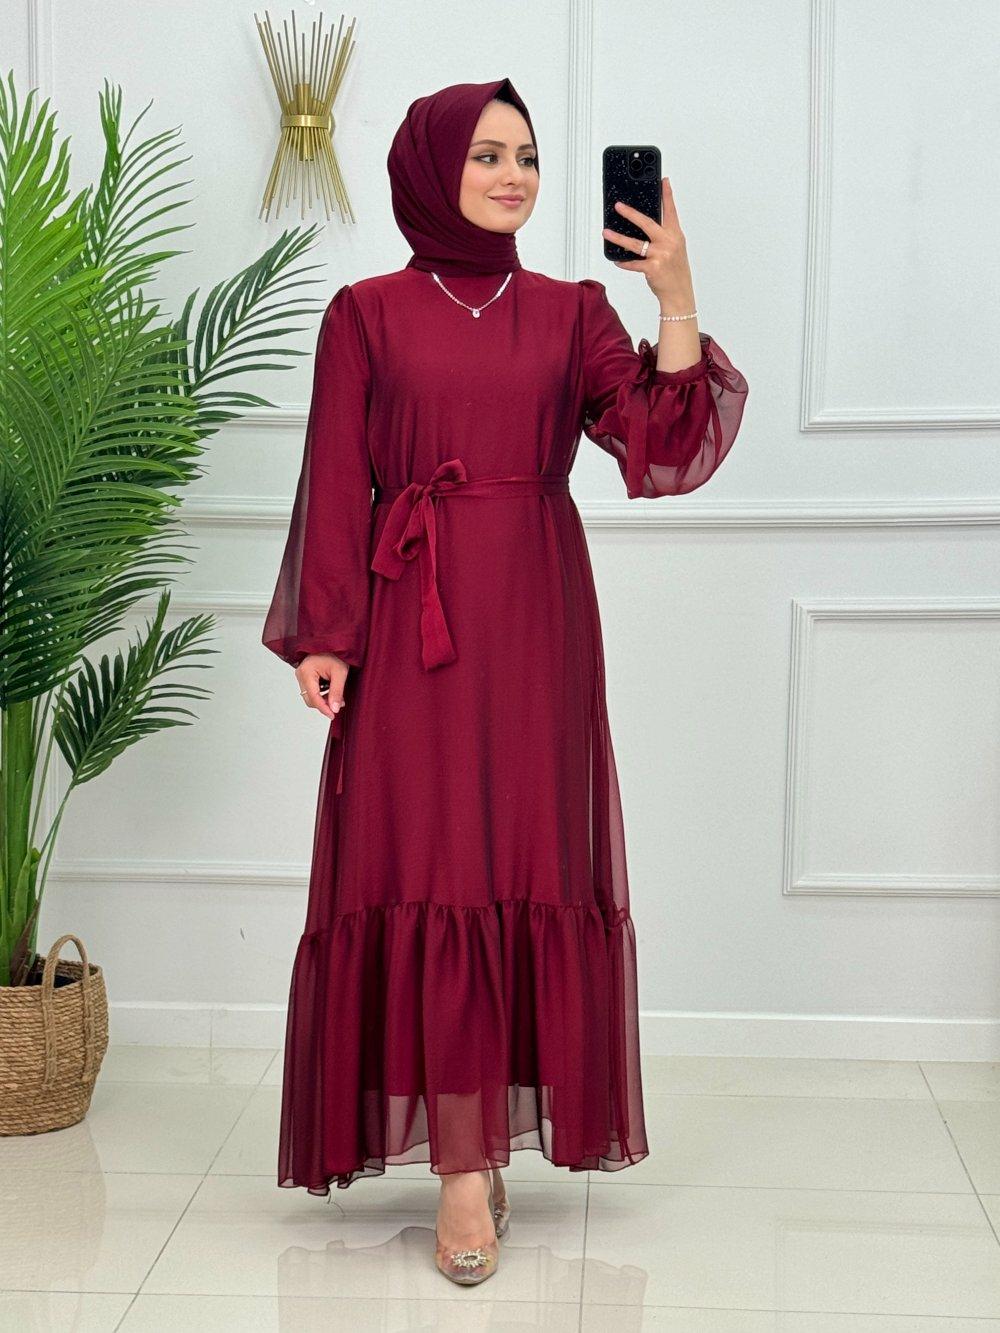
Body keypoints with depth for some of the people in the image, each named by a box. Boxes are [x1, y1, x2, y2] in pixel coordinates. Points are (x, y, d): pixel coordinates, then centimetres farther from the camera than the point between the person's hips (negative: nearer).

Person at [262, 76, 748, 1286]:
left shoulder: (571, 311, 11)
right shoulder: (367, 313, 6)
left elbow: (664, 447, -1)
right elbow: (334, 489, 2)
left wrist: (678, 303, -12)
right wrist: (324, 638, -6)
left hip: (538, 618, 2)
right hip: (415, 620, -2)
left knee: (534, 872, 4)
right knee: (430, 875, -6)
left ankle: (489, 1142, 18)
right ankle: (463, 1171, -1)